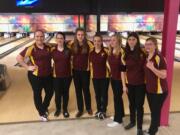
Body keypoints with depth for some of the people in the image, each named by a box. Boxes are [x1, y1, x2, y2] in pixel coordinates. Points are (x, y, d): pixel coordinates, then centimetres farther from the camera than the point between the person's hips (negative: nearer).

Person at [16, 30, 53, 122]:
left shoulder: (48, 47, -1)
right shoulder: (31, 48, -13)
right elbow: (19, 58, -13)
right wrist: (27, 67, -16)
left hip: (48, 75, 5)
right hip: (35, 76, -4)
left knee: (50, 92, 16)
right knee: (37, 94, 10)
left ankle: (44, 108, 44)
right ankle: (41, 113, 31)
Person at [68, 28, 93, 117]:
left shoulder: (88, 44, -12)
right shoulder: (72, 44, -4)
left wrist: (89, 66, -5)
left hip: (85, 70, -2)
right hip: (75, 70, 2)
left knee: (86, 90, 10)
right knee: (78, 90, 11)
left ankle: (88, 108, 30)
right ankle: (80, 109, 25)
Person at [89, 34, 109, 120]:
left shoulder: (105, 52, -10)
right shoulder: (91, 53, 2)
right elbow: (91, 65, 10)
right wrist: (92, 74, 8)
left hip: (104, 76, -4)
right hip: (95, 77, 4)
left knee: (104, 94, 7)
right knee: (97, 94, 14)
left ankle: (103, 111, 23)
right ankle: (99, 110, 30)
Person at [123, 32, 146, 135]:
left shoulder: (143, 53, -11)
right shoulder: (126, 54, -3)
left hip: (140, 83, -3)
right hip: (129, 83, 3)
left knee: (139, 105, 6)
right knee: (131, 104, 19)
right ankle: (132, 122, 41)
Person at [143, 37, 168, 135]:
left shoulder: (159, 58, -20)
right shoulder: (146, 57, 4)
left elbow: (163, 75, -24)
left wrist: (152, 68, -33)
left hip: (159, 90, -7)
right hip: (149, 89, 7)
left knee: (155, 112, 5)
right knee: (153, 111, 19)